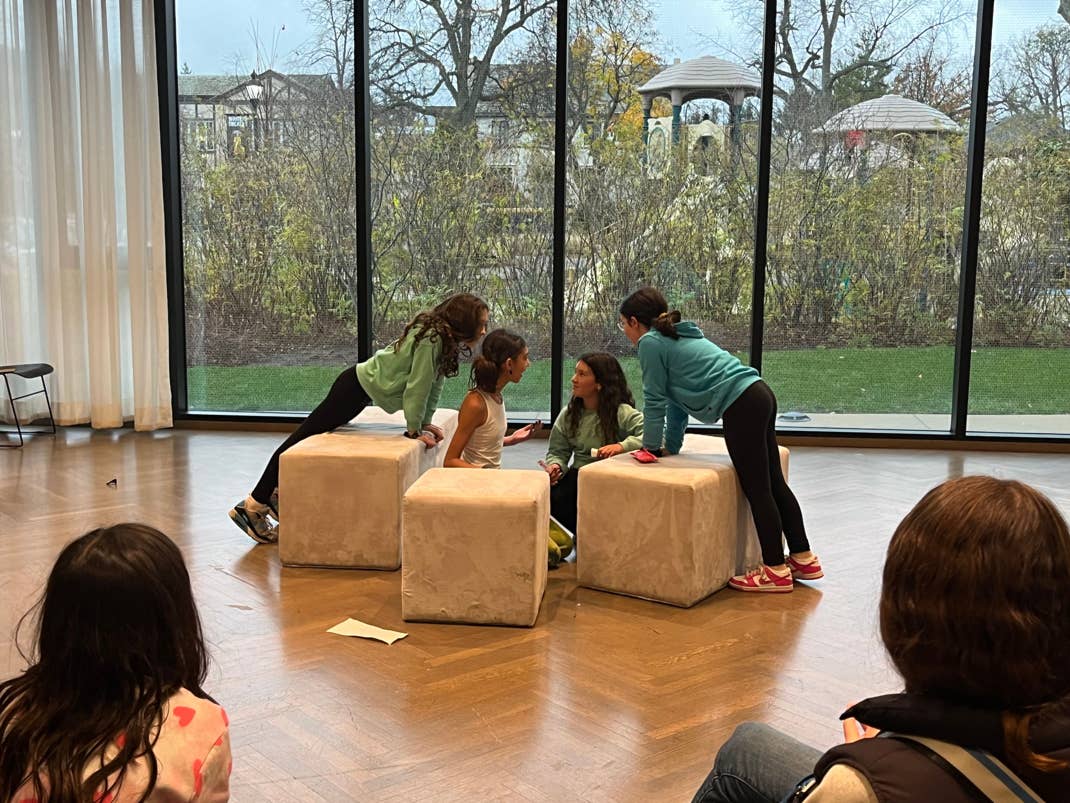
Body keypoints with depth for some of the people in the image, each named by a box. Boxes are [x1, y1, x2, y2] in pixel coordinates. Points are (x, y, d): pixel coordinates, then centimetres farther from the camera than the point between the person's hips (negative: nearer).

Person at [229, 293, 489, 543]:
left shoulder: (442, 338, 2)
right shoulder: (430, 339, -26)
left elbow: (435, 382, 10)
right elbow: (417, 386, -23)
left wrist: (425, 423, 9)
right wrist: (414, 430, -14)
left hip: (362, 388, 9)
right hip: (357, 387, -9)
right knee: (302, 440, -2)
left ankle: (277, 494, 27)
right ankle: (253, 506, 4)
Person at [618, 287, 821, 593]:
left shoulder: (650, 343, -4)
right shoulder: (674, 338, 24)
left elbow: (654, 399, -2)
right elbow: (675, 397, 27)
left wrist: (651, 447, 8)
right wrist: (670, 446, 30)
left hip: (741, 406, -10)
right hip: (760, 395, 10)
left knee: (756, 489, -2)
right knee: (773, 483, 15)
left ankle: (776, 570, 5)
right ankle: (803, 558, 23)